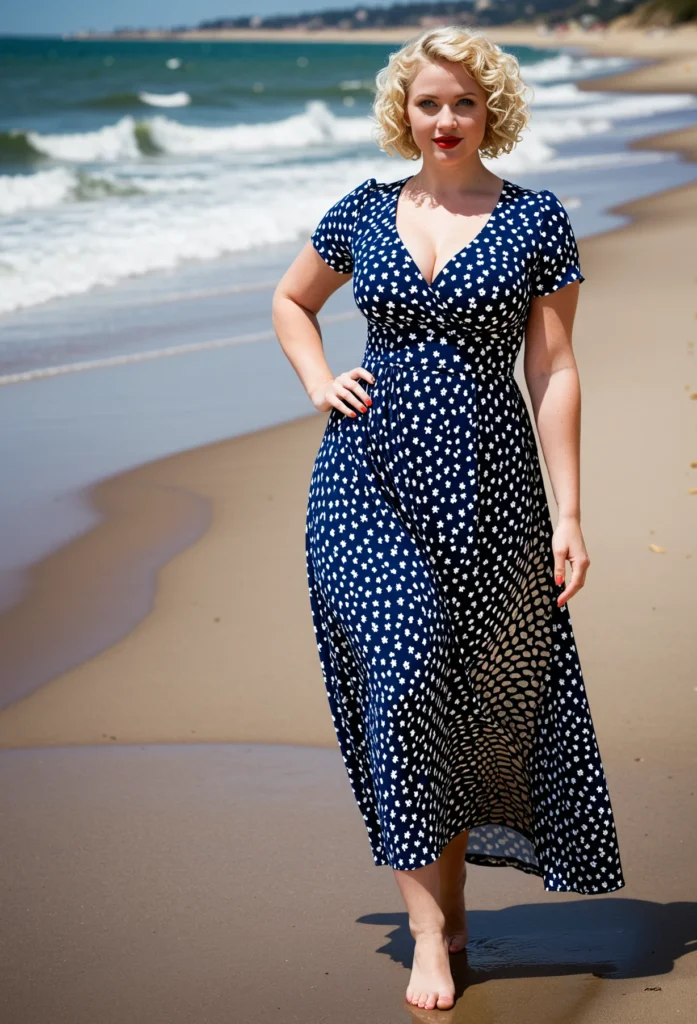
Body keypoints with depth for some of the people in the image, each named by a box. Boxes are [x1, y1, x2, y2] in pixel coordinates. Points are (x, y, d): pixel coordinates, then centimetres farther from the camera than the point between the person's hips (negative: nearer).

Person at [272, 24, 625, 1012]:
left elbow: (552, 371, -1)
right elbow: (291, 301, 25)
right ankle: (432, 924, -7)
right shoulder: (365, 211, 8)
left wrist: (569, 512, -4)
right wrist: (321, 384, 6)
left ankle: (448, 889, 28)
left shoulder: (537, 221, 1)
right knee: (403, 670, -13)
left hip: (484, 481, -1)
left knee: (479, 687, 7)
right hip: (368, 475, 1)